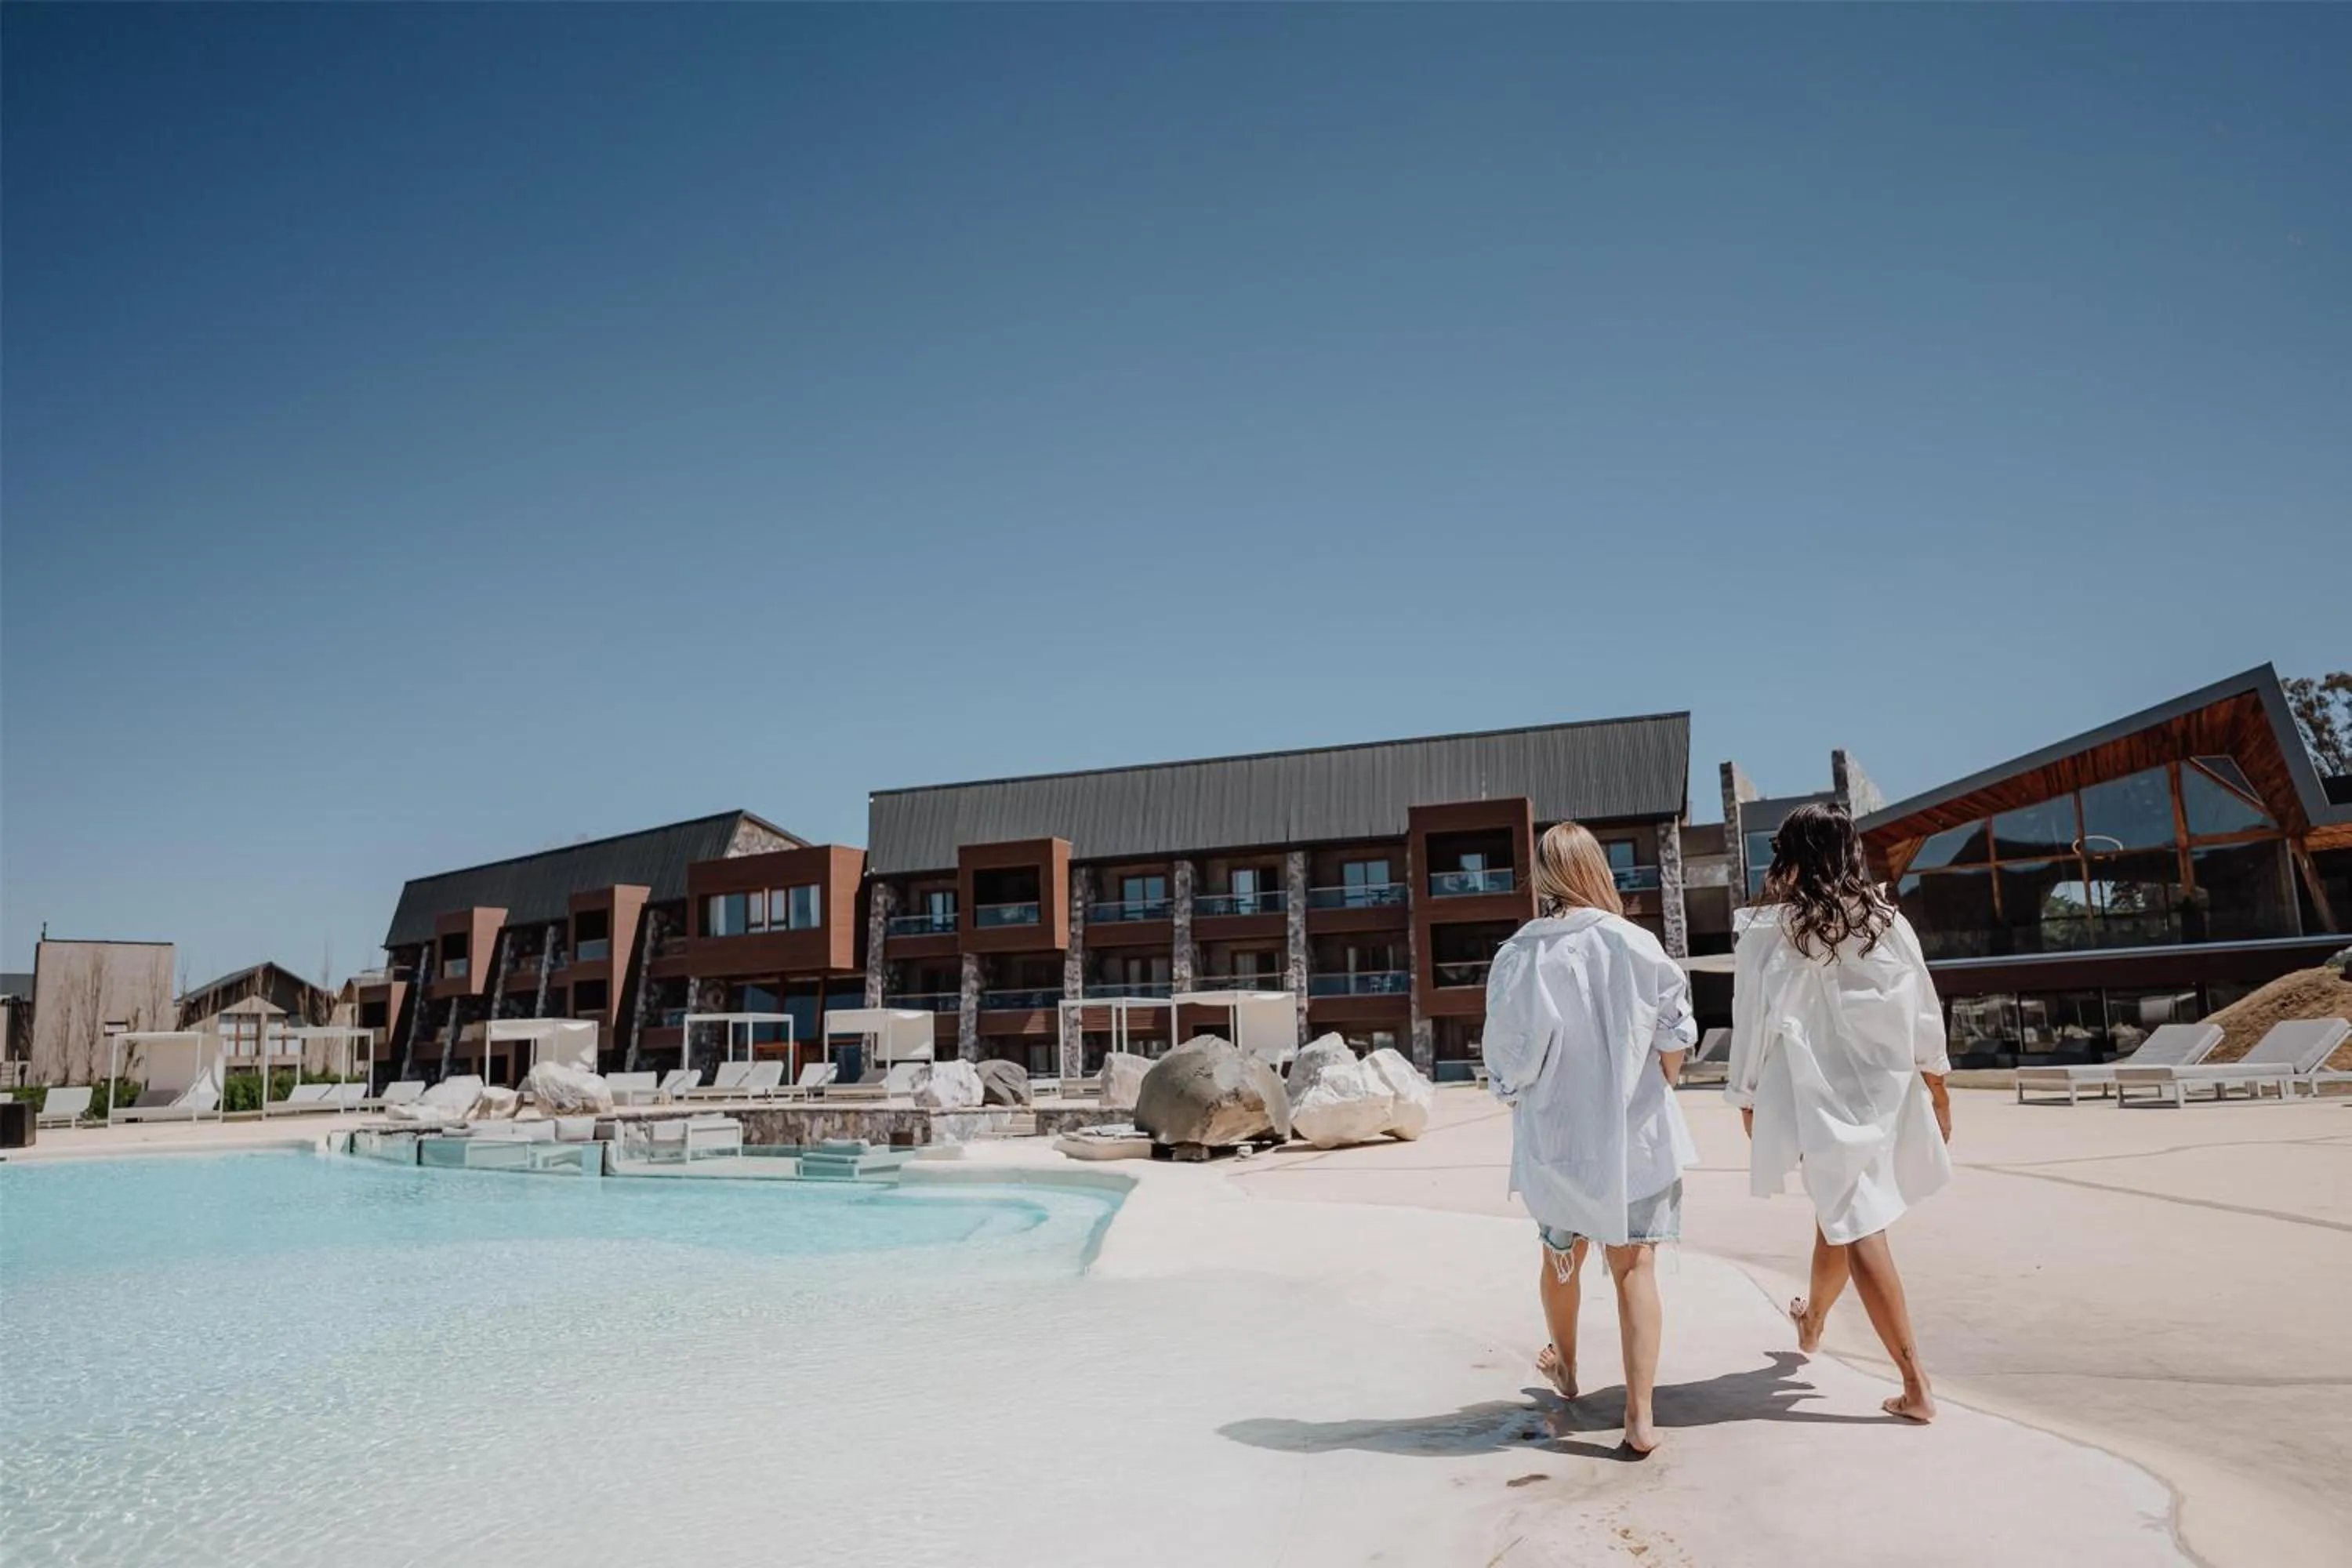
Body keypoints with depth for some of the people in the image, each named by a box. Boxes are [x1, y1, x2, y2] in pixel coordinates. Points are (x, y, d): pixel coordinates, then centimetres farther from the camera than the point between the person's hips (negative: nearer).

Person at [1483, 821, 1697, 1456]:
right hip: (1634, 1134, -1)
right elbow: (1675, 1041, -5)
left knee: (1561, 1256, 21)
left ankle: (1565, 1368, 44)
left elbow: (1506, 1058, -7)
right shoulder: (1634, 944, -11)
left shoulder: (1518, 956, -12)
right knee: (1635, 1265, 7)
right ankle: (1640, 1415, 4)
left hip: (1553, 1137, 1)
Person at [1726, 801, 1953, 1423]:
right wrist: (1936, 1085, 19)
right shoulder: (1886, 921, -2)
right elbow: (1923, 1013, 5)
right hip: (1881, 1090, 5)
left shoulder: (1768, 931, -12)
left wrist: (1747, 1098, 8)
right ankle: (1812, 1320, 46)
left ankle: (1916, 1386, -1)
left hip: (1815, 1096, -5)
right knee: (1838, 1215, 24)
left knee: (1858, 1229, -1)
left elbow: (1753, 1023, -6)